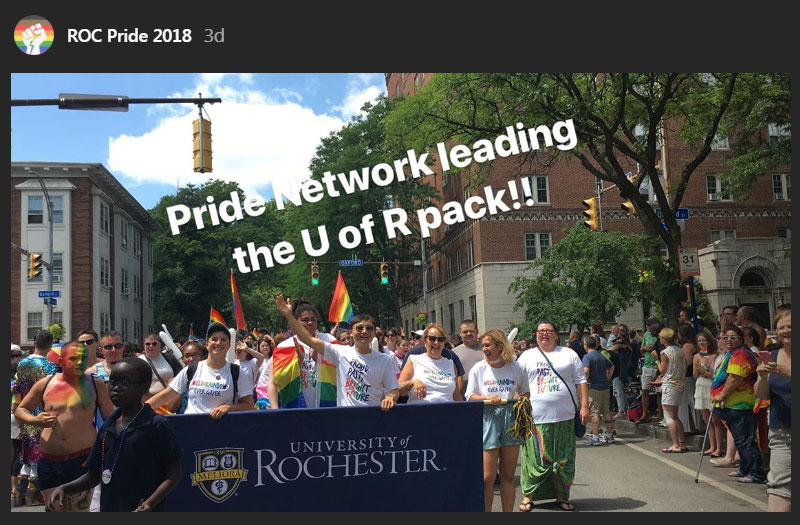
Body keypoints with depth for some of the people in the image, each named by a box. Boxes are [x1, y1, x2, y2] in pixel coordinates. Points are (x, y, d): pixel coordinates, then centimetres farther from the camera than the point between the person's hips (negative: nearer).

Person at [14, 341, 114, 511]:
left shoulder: (95, 384, 0)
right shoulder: (45, 384, 4)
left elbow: (110, 419, 5)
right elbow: (20, 410, 16)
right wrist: (34, 420, -6)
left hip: (82, 460, -3)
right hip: (48, 461, 3)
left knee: (80, 509, -3)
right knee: (54, 509, 12)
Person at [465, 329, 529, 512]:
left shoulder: (515, 367, 6)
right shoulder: (479, 368, 3)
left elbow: (525, 393, 18)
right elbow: (470, 397, 0)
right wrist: (488, 398, -17)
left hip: (510, 418, 2)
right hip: (488, 420, -2)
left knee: (508, 475, 9)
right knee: (487, 477, -5)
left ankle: (508, 512, 18)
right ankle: (485, 511, 6)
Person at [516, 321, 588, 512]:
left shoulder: (569, 354, 11)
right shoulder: (527, 356, 9)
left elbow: (581, 381, 9)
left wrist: (584, 406, 1)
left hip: (564, 417, 1)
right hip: (536, 418, -1)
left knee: (564, 460, 8)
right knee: (536, 460, 0)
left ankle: (562, 496, 22)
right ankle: (529, 496, 14)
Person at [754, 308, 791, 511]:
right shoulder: (773, 357, 9)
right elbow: (762, 394, 8)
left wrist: (787, 373, -27)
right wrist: (763, 376, -11)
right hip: (781, 432, 4)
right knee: (779, 484, -4)